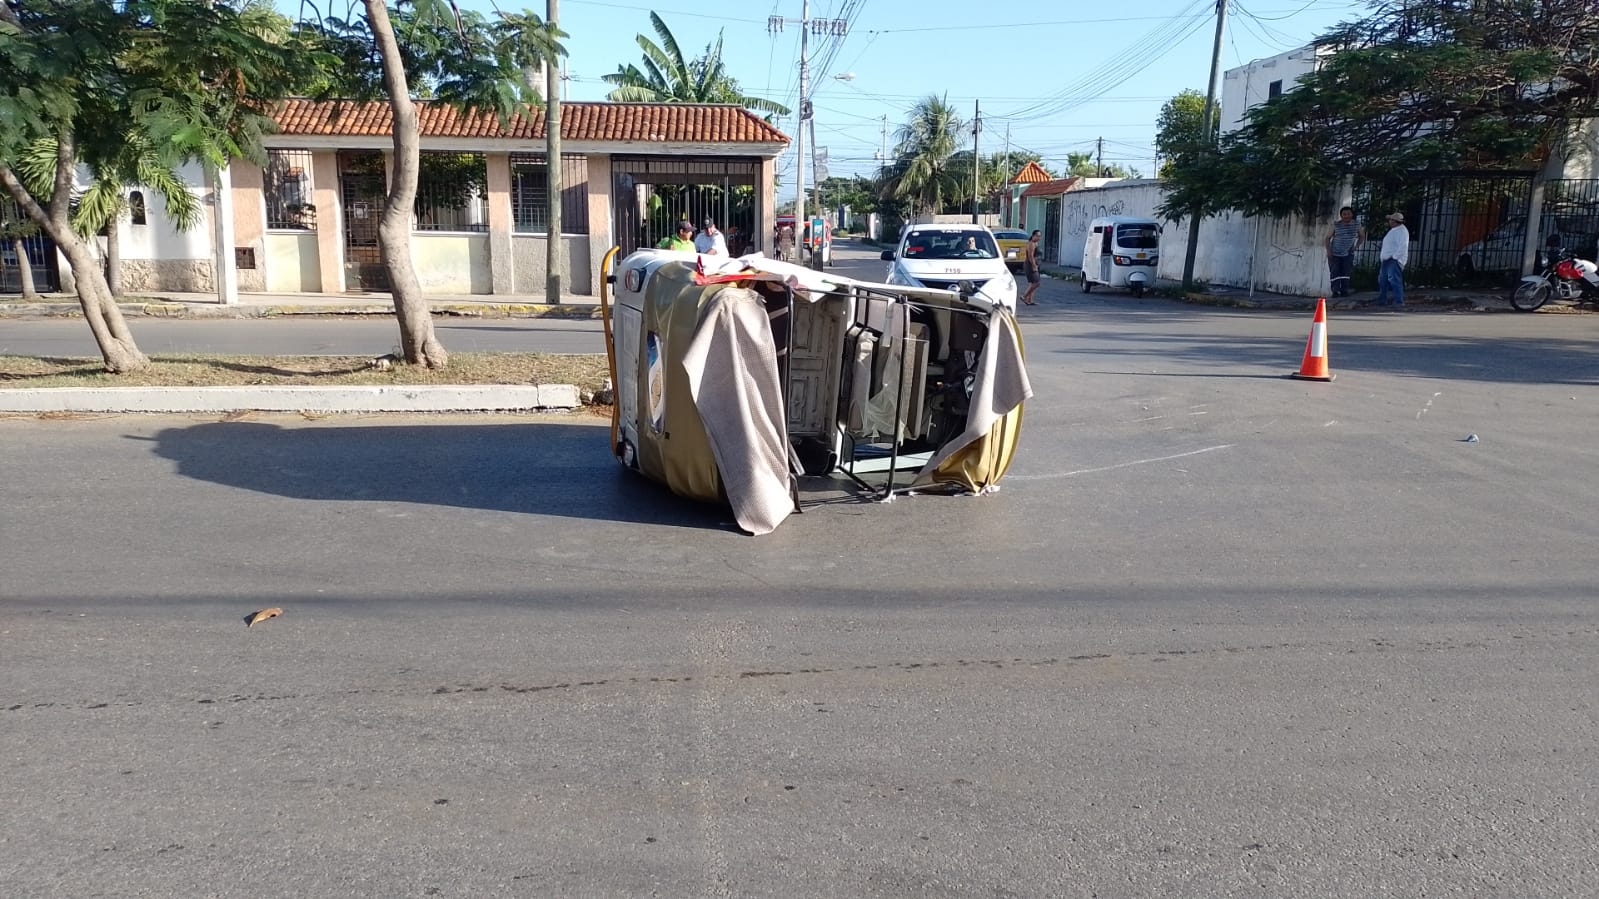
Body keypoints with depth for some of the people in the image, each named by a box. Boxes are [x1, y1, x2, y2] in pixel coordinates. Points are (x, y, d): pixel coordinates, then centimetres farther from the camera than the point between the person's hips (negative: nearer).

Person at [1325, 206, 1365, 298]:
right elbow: (1328, 238, -2)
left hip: (1348, 254, 1)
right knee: (1335, 273, -3)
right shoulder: (1336, 225, -7)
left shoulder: (1357, 225, -1)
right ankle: (1335, 291, 1)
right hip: (1334, 253, -1)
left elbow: (1362, 236, 14)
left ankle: (1344, 291, 5)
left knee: (1346, 273, 0)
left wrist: (1357, 246, -2)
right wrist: (1328, 251, -11)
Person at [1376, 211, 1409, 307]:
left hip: (1394, 260, -11)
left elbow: (1403, 246, -22)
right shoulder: (1393, 230, 20)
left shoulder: (1402, 231, -12)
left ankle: (1399, 301, -18)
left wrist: (1394, 257, -23)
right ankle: (1382, 300, 20)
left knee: (1394, 279, -16)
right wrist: (1381, 256, 19)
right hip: (1386, 260, 11)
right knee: (1383, 280, 13)